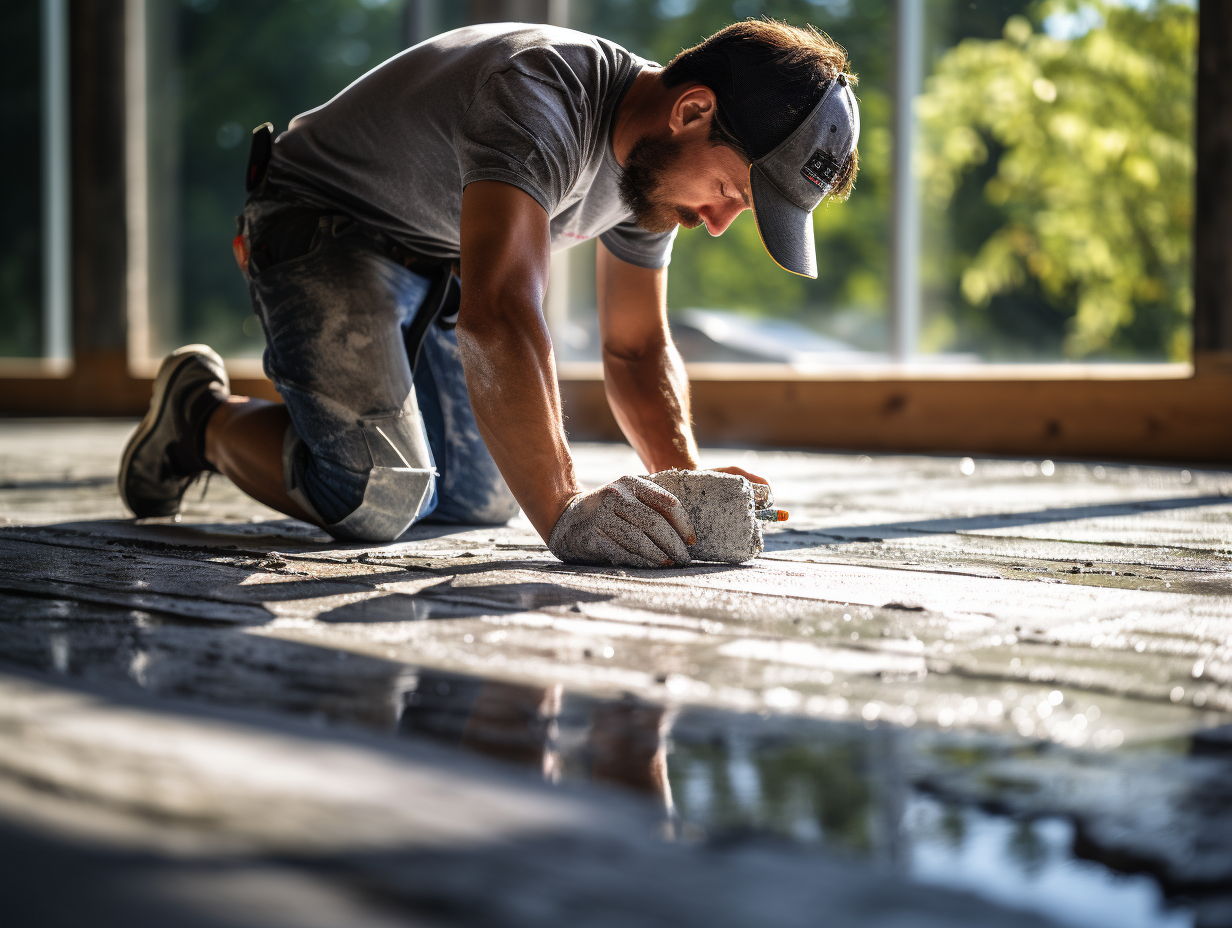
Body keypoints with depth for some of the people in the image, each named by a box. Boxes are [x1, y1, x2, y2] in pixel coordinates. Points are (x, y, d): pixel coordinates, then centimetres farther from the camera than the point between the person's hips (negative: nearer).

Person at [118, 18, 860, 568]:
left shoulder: (658, 156, -8)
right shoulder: (543, 98, -36)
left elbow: (636, 348, 1)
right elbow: (498, 316, -48)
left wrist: (685, 477, -17)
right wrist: (564, 513, -51)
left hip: (440, 262, 8)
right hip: (324, 229, -8)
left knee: (486, 498, 9)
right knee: (377, 498, -21)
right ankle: (205, 417, 6)